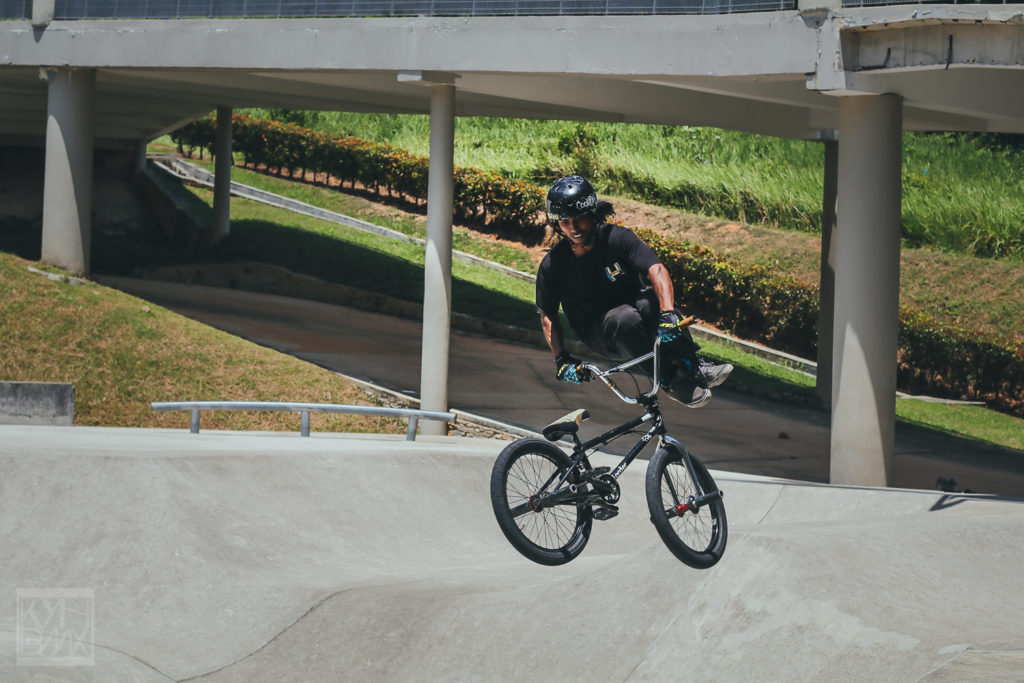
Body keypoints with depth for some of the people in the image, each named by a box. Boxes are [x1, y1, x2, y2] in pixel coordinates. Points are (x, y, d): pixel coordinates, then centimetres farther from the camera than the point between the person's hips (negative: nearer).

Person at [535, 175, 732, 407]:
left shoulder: (616, 238, -16)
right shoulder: (552, 265, -12)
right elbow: (547, 317, -1)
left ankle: (691, 367, -26)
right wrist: (561, 360, -14)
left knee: (650, 302, -34)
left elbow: (657, 270, -29)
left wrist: (668, 315, -45)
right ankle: (671, 381, -27)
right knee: (624, 318, -36)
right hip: (599, 334, -1)